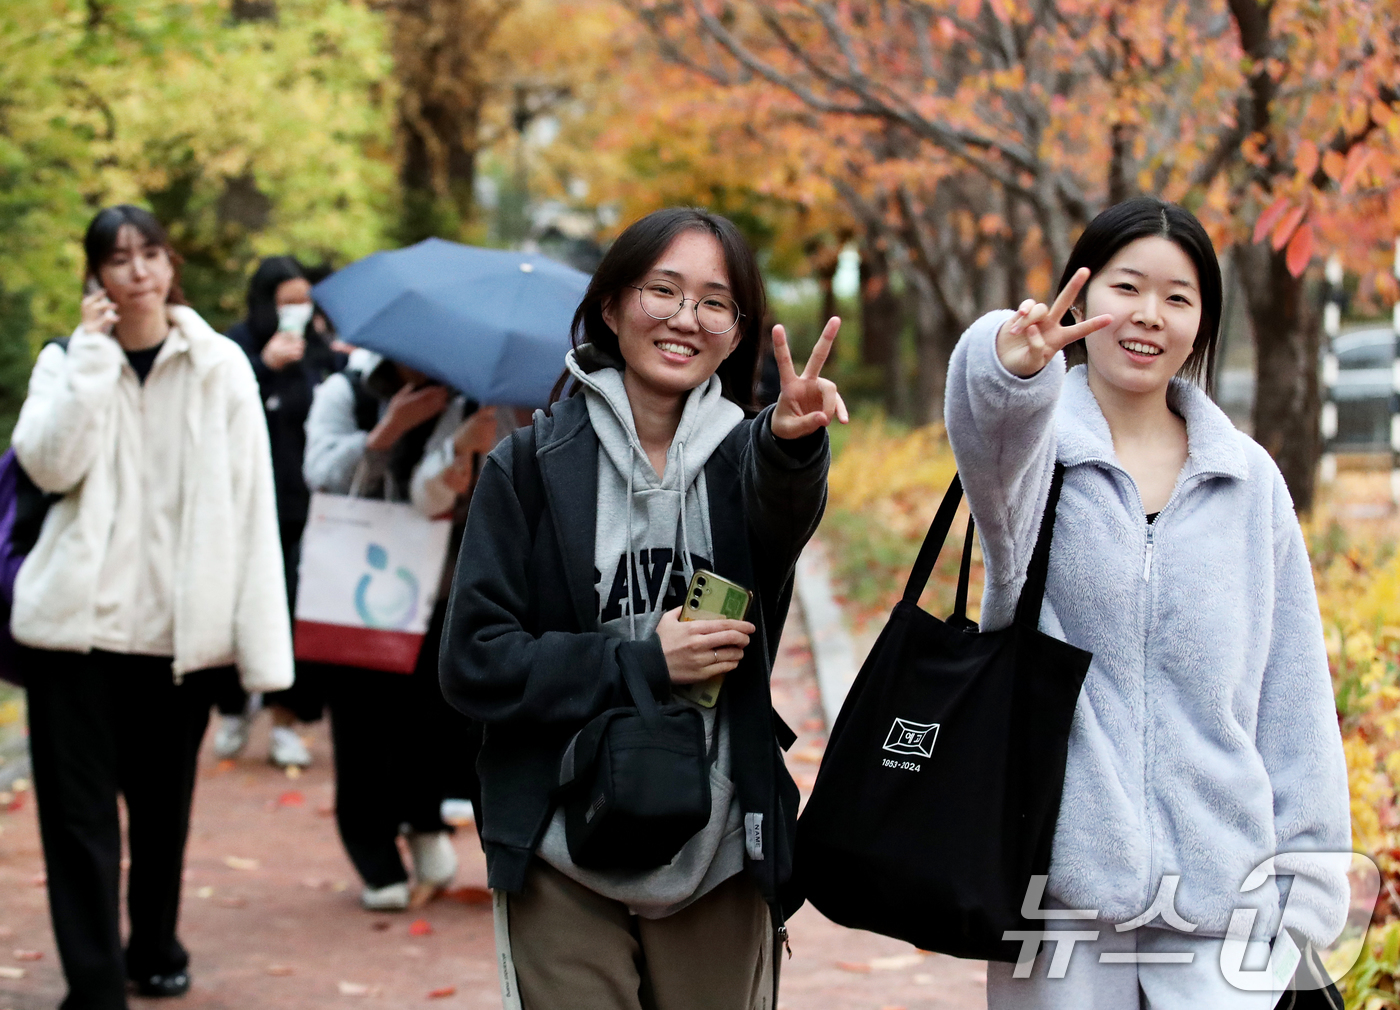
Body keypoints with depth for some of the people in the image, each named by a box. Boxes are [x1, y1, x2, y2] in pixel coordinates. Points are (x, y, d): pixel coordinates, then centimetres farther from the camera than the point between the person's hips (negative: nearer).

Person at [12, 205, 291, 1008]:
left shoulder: (221, 367, 1)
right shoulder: (69, 362, 5)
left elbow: (253, 505, -3)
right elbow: (49, 464, -14)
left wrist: (262, 641, -8)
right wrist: (94, 351, -13)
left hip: (182, 629, 0)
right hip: (80, 619, 0)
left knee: (164, 801, 15)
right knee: (80, 809, -4)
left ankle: (155, 945, 35)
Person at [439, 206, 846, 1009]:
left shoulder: (746, 453, 4)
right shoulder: (533, 467, -1)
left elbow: (785, 515, -22)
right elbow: (474, 664, -6)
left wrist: (793, 443, -44)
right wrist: (641, 661, -15)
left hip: (720, 860, 2)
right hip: (565, 863, -2)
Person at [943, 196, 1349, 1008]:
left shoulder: (1251, 482, 10)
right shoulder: (1035, 447, 1)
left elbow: (1294, 699, 11)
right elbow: (993, 438, -26)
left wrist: (1304, 887, 5)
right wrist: (1009, 366, -50)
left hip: (1220, 893, 2)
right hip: (1062, 874, -2)